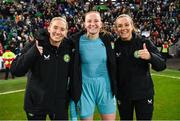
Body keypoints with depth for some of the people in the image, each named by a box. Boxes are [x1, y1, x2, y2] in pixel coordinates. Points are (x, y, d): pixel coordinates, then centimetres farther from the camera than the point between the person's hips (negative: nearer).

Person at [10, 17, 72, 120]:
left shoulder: (69, 48, -4)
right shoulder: (36, 45, -12)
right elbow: (16, 70, -17)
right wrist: (34, 52, -27)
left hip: (60, 103, 2)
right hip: (36, 102, -2)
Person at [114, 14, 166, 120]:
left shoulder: (144, 43, -8)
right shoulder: (114, 46, -4)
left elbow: (162, 66, -12)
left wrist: (150, 57, -30)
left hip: (144, 94, -1)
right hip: (123, 95, 2)